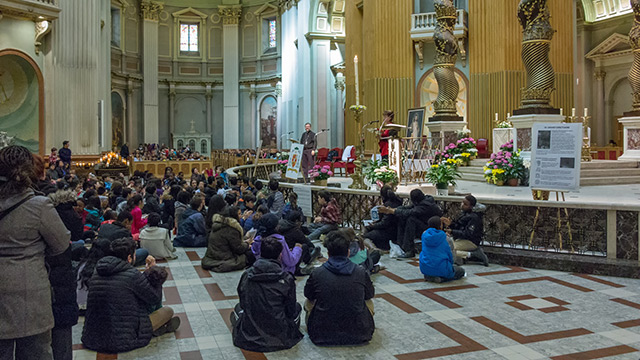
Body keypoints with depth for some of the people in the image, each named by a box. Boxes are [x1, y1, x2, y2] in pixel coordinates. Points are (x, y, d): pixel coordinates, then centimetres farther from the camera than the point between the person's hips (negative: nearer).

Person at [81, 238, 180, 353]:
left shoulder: (97, 272, 4)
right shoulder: (132, 274, -17)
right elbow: (156, 298, -4)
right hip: (123, 341, -8)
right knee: (168, 311, 7)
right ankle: (159, 329, 32)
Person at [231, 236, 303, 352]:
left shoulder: (246, 275, -8)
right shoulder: (287, 279, -15)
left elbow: (243, 302, 6)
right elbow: (291, 310, -5)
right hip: (279, 337, -3)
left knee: (238, 308, 34)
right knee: (297, 307, 26)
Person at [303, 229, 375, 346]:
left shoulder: (317, 273, -10)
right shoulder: (361, 272, -8)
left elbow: (309, 295, 10)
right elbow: (370, 295, 11)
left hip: (323, 336, -1)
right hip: (358, 335, 1)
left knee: (308, 303, 27)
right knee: (369, 303, 29)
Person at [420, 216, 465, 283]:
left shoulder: (424, 234, 3)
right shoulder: (442, 237, -8)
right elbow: (449, 253, 0)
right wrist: (450, 264, 21)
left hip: (424, 269, 5)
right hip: (440, 268, -5)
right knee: (461, 271, 19)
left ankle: (428, 276, 9)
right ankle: (441, 278, -5)